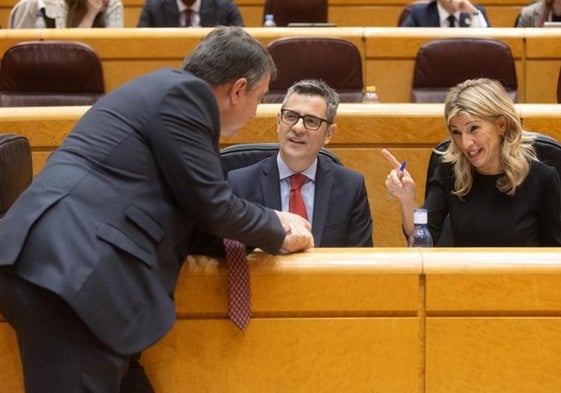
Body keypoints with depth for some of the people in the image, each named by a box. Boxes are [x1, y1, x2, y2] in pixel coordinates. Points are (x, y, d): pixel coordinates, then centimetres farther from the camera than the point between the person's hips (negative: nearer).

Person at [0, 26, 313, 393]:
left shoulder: (165, 88, 25)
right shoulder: (184, 93, -5)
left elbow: (190, 205, 29)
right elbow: (212, 205, -7)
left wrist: (270, 223, 27)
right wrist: (278, 233, 10)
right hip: (73, 274, -10)